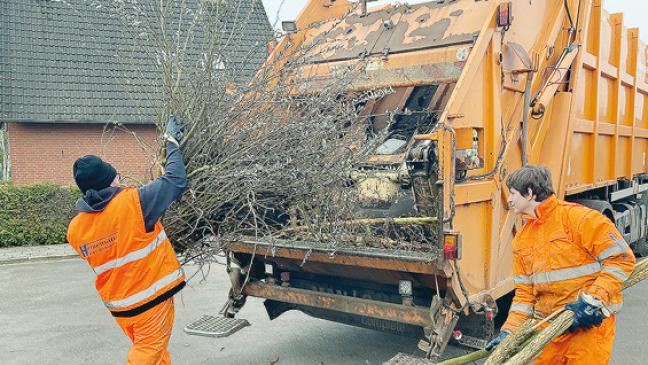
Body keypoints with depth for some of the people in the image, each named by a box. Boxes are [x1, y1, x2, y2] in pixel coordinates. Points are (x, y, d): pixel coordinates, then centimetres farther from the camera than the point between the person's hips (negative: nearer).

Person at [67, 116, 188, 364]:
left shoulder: (75, 228, -4)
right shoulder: (133, 202, -21)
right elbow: (175, 181, -12)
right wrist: (172, 142, 0)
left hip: (117, 302, 6)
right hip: (150, 296, -6)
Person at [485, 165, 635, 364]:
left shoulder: (577, 217, -12)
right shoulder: (521, 239, 8)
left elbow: (621, 258, -13)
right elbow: (525, 291, 10)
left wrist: (592, 300, -20)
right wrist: (509, 331, 1)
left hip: (590, 321, -6)